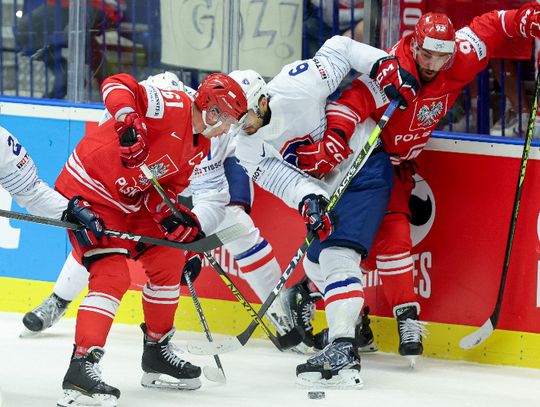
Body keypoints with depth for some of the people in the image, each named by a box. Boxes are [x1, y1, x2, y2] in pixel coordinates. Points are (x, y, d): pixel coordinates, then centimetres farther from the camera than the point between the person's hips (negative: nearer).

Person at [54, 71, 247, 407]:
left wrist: (173, 215, -11)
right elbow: (117, 86, -30)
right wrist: (128, 120, -46)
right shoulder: (173, 107, -20)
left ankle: (157, 352, 27)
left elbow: (165, 188, 10)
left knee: (168, 260, 14)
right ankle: (81, 365, -25)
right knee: (112, 276, -20)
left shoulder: (199, 146, 9)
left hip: (131, 200, 10)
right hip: (87, 191, -10)